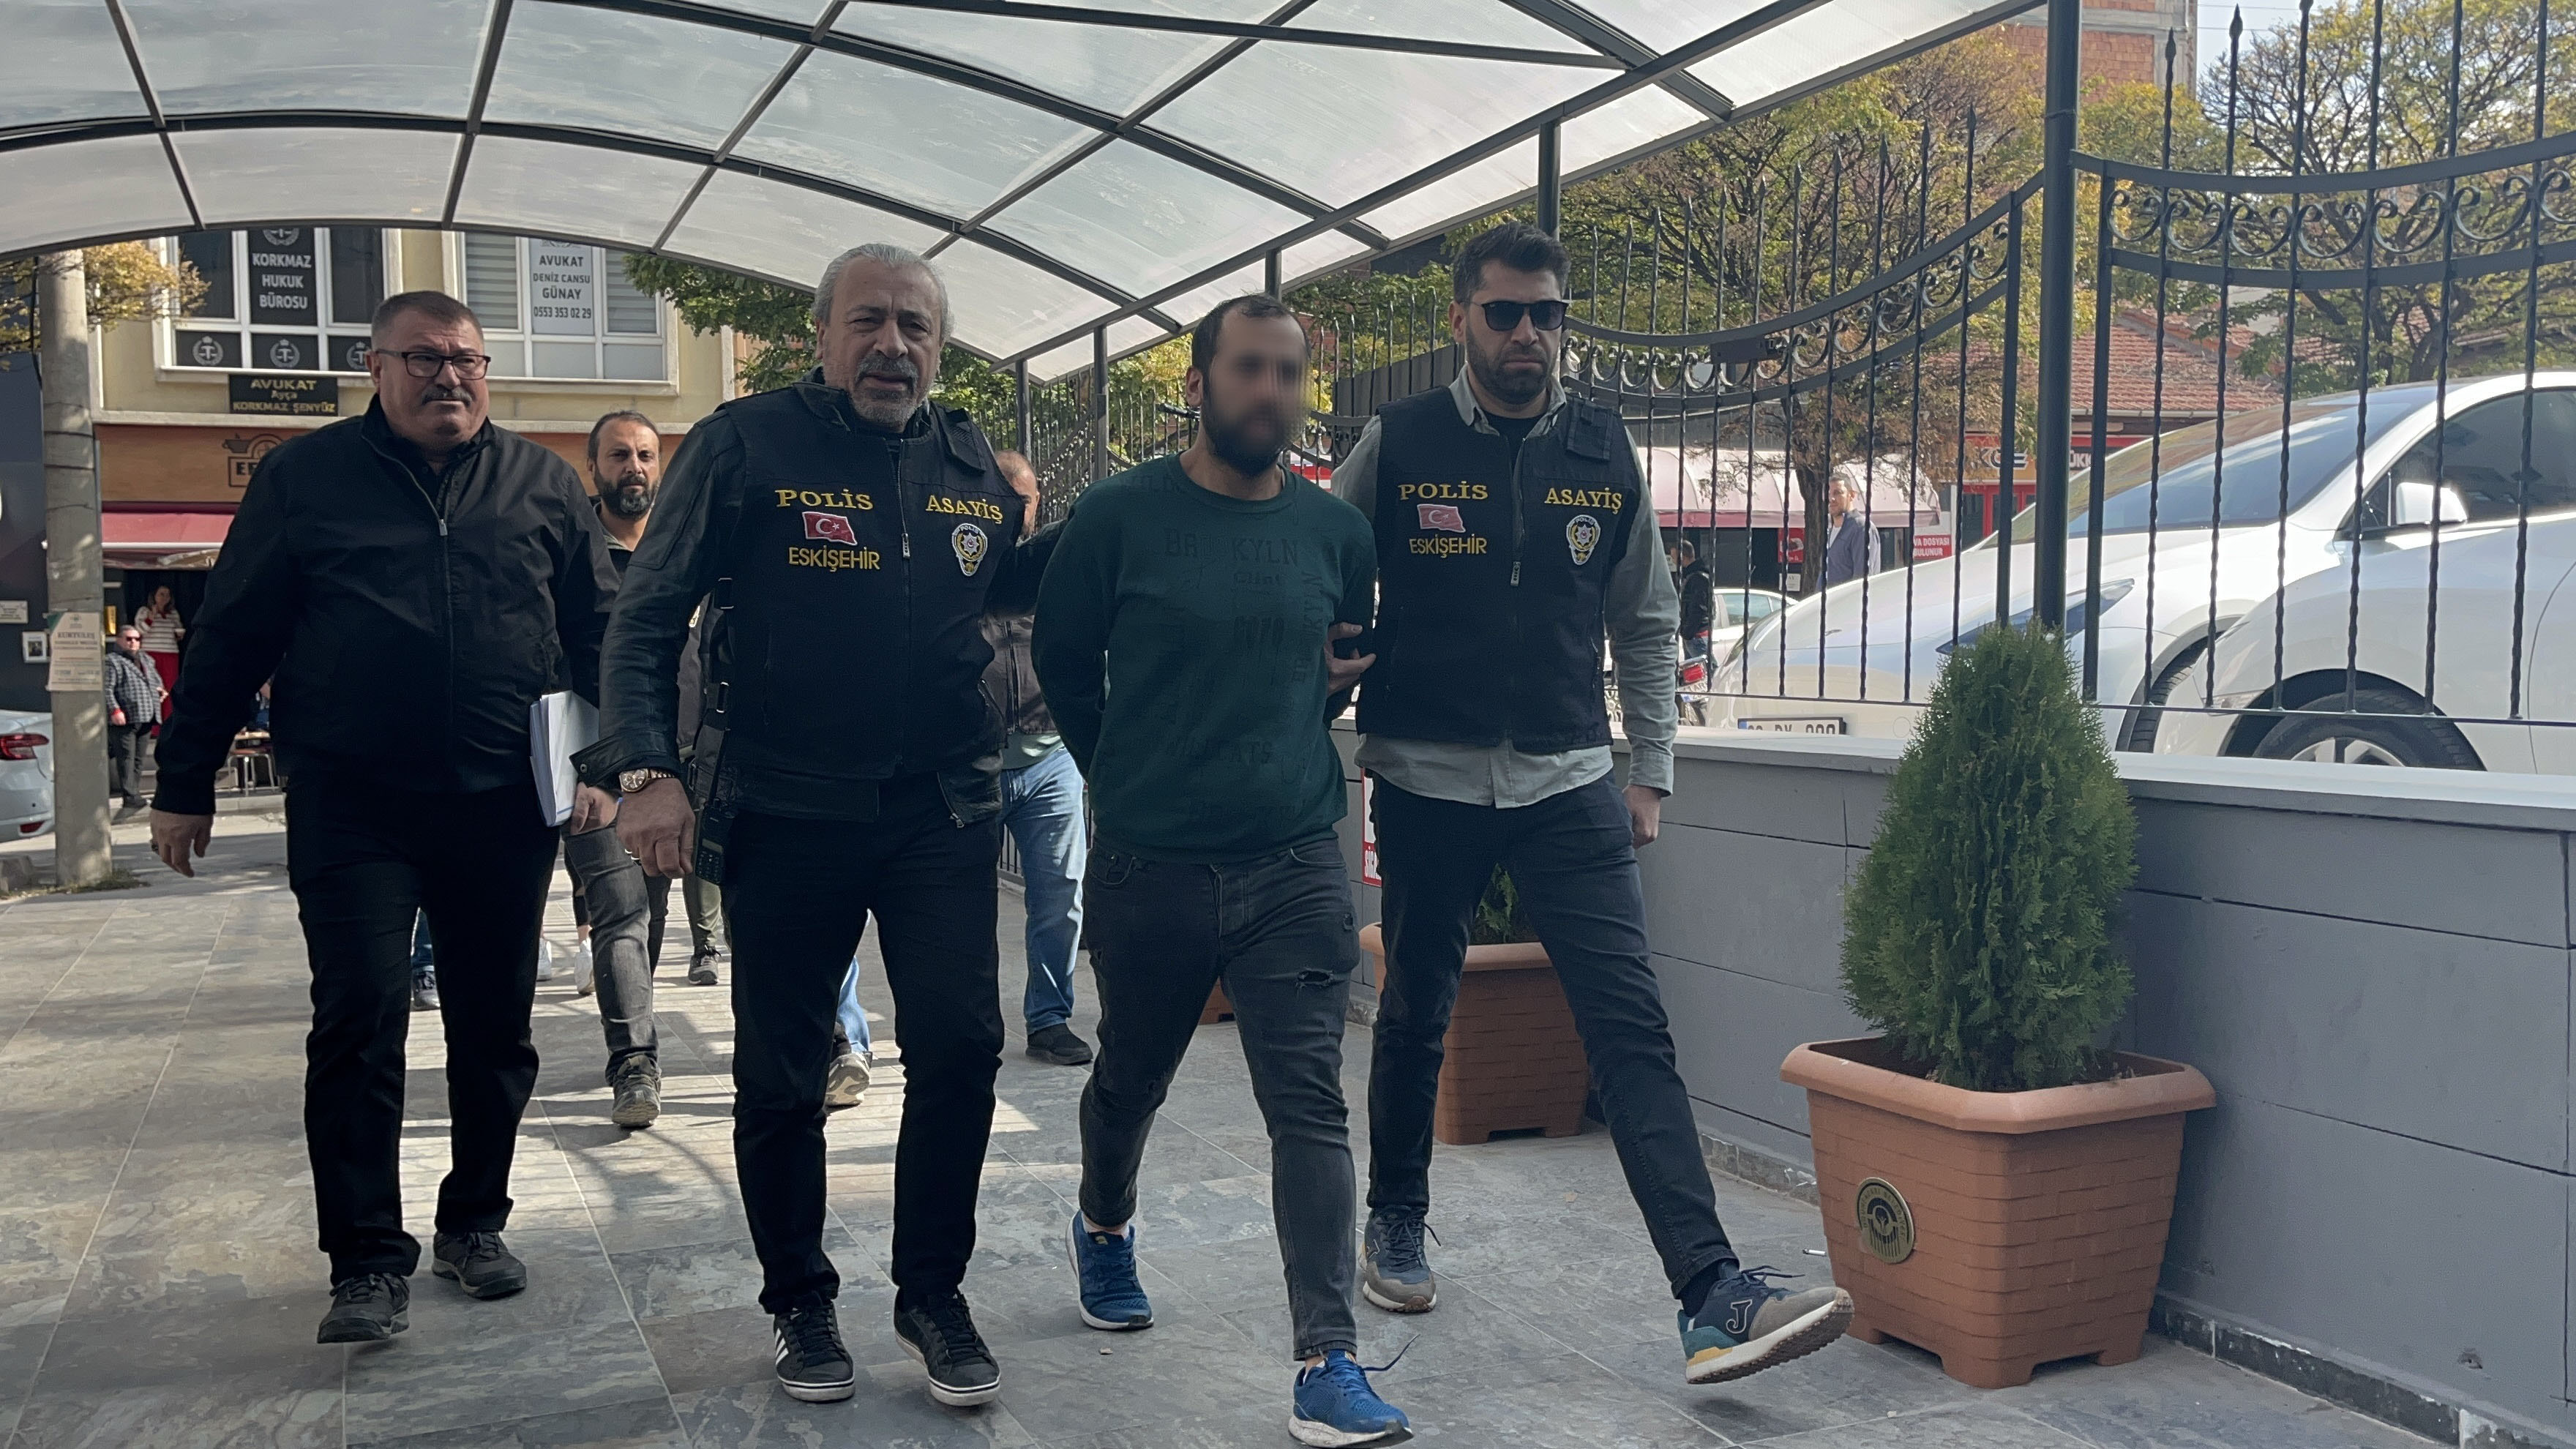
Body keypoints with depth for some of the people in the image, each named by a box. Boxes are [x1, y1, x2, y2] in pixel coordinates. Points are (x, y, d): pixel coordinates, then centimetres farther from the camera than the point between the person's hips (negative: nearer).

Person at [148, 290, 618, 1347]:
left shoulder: (540, 483, 8)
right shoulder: (304, 478, 5)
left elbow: (600, 625, 10)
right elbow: (229, 637, 6)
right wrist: (183, 783, 5)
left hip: (503, 810, 2)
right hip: (353, 810, -2)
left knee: (495, 1027, 10)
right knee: (358, 1024, -4)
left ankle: (475, 1223, 27)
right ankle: (368, 1260, 6)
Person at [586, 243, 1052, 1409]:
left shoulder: (972, 462, 7)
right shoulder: (745, 444, -5)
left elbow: (1004, 585, 23)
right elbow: (649, 614, -6)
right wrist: (645, 770, -17)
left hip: (942, 808, 3)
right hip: (785, 812, -2)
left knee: (960, 1048, 1)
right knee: (780, 1071, 8)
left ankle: (932, 1293, 20)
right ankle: (800, 1302, 28)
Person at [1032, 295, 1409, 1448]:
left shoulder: (1335, 530, 2)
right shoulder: (1119, 517, -6)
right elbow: (1062, 661, 6)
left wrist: (1291, 740, 10)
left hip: (1296, 868, 1)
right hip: (1149, 868, -1)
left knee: (1310, 1108, -6)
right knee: (1131, 1078, 20)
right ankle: (1104, 1228, 50)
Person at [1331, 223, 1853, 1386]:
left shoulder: (1605, 453, 6)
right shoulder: (1398, 444, -1)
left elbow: (1644, 625, 13)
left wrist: (1650, 773, 8)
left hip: (1570, 784, 1)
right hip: (1426, 780, -1)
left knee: (1632, 1025, -9)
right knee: (1414, 1017, 13)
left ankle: (1713, 1298, -12)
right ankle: (1395, 1224, 36)